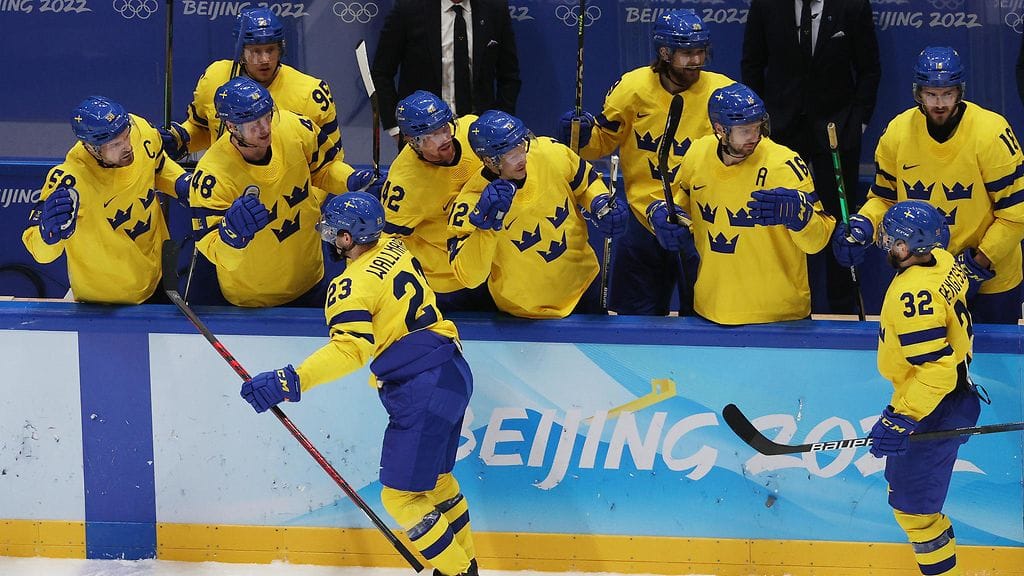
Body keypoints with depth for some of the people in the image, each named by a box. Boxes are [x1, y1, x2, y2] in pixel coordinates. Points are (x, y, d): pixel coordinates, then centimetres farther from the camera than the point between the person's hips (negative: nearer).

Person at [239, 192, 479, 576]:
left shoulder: (354, 285, -15)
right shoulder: (394, 248, 8)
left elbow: (351, 348, -28)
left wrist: (291, 382, -33)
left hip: (422, 392, -10)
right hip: (453, 373, 10)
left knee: (401, 496, -2)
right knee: (435, 478, 25)